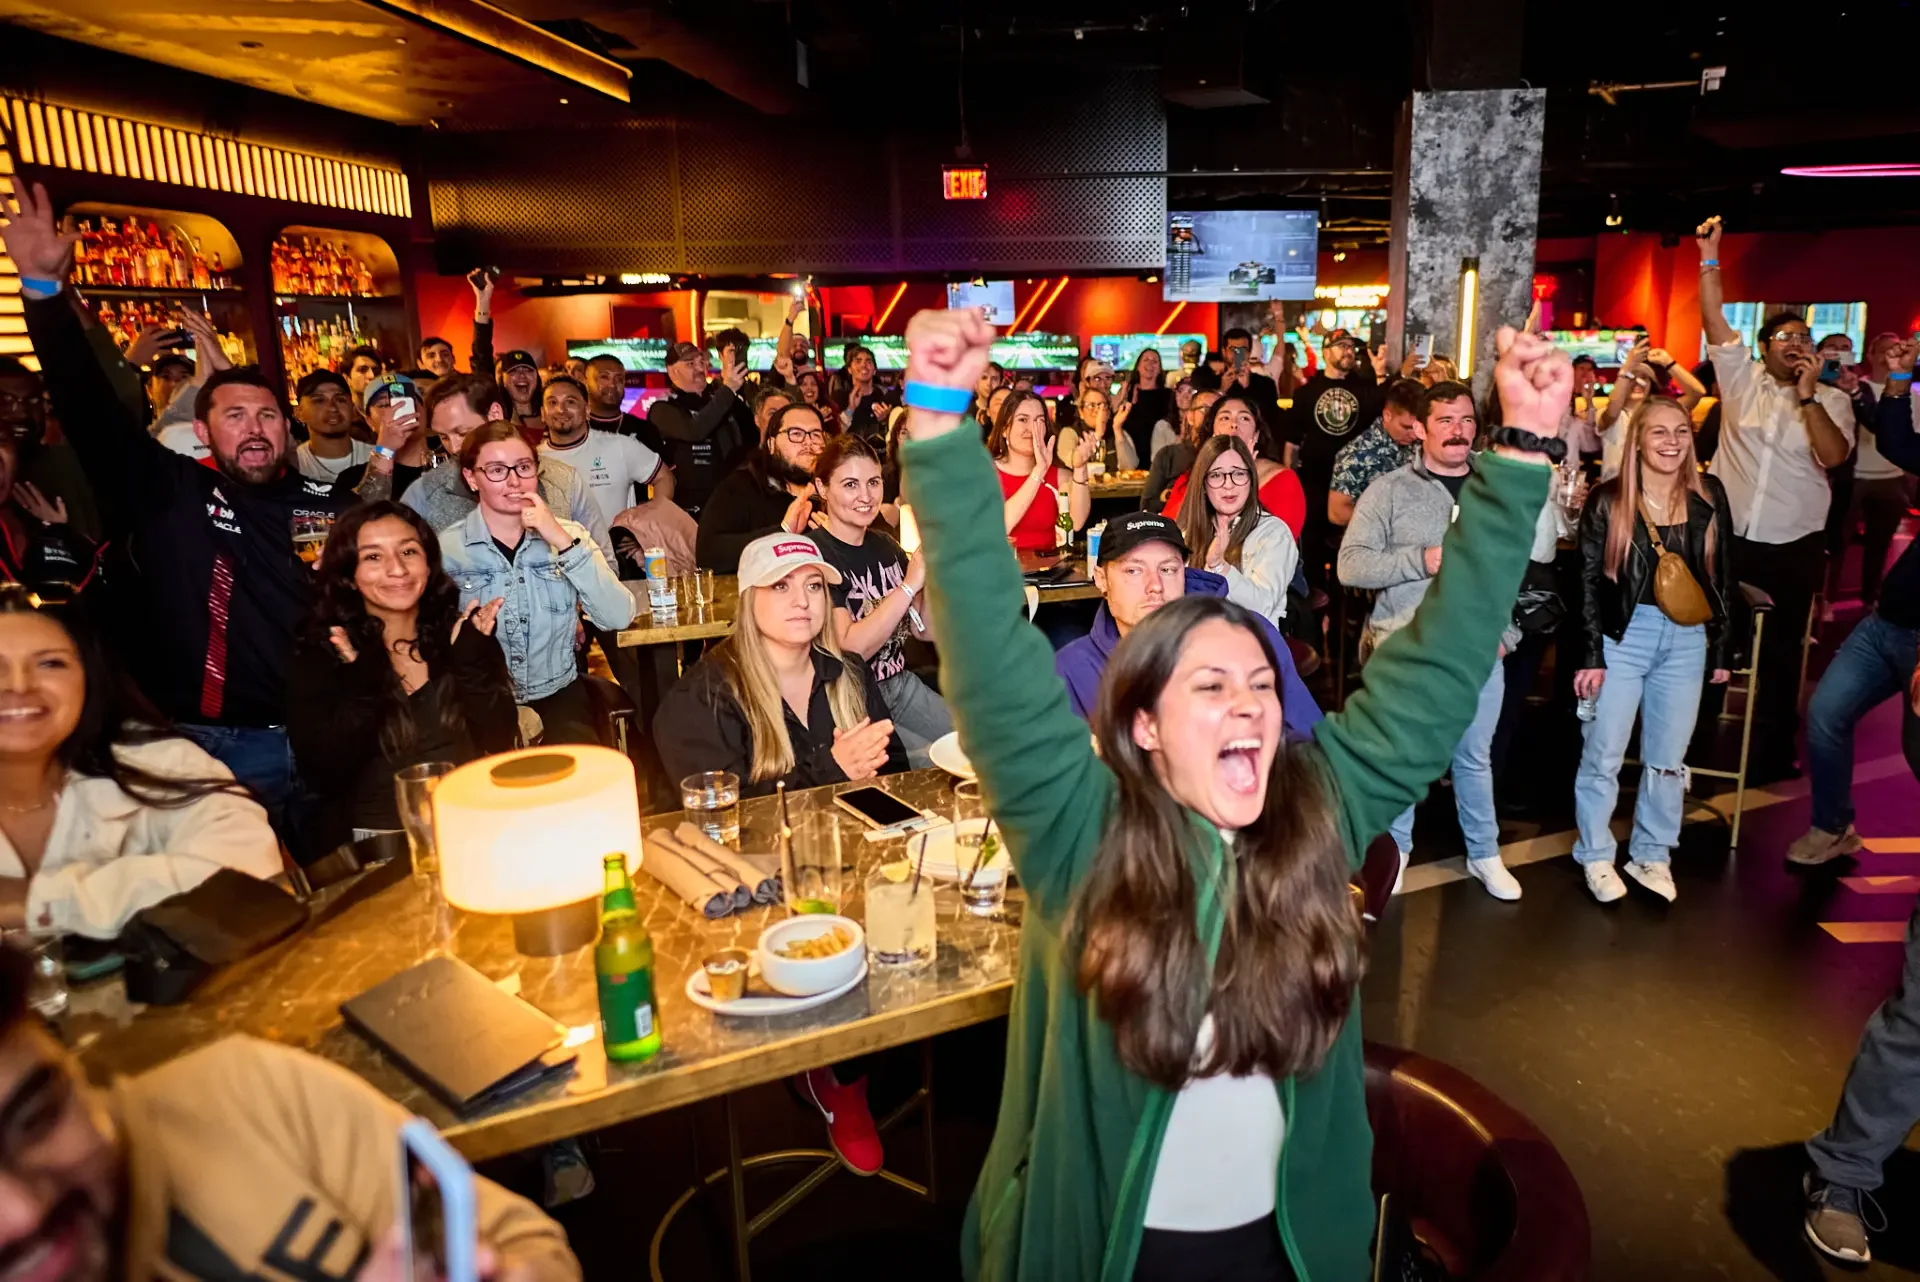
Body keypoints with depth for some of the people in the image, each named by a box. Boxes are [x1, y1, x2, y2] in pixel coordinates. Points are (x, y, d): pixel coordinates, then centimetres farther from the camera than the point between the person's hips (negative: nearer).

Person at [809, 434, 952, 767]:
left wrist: (934, 569, -7)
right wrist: (909, 585, -25)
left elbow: (925, 630, 8)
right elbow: (850, 650, -23)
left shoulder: (884, 546, 6)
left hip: (901, 686, 7)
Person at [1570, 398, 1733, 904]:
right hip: (1622, 636, -3)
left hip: (1687, 640, 3)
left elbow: (1722, 576, 9)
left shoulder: (1709, 495, 4)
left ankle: (1652, 854, 25)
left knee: (1668, 758, 10)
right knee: (1603, 754, 2)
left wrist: (1720, 648, 8)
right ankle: (1596, 855, 17)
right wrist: (1591, 655, -9)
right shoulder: (1608, 500, -6)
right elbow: (1588, 581, -6)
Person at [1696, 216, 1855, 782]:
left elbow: (1832, 455, -13)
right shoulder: (1741, 377, 4)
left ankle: (1772, 751, 20)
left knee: (1781, 652, 8)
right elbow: (1714, 321, -3)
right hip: (1729, 538, 0)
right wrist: (1709, 258, -9)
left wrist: (1808, 394, -15)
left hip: (1793, 547, 0)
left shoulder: (1832, 400, 3)